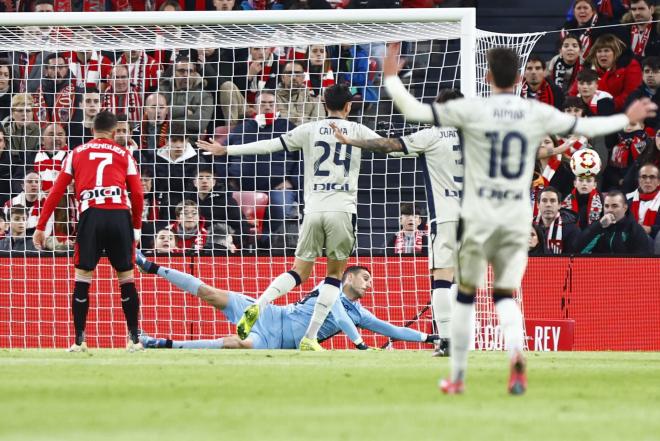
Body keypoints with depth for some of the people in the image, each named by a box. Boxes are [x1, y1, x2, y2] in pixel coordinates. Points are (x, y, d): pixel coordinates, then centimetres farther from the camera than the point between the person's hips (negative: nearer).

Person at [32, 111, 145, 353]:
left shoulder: (76, 154, 17)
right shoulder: (124, 155, 16)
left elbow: (57, 191, 13)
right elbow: (137, 194, 10)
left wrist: (40, 226, 15)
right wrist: (137, 227, 21)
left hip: (91, 215, 0)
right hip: (120, 216, 0)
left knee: (82, 278, 5)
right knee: (126, 278, 9)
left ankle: (79, 340, 1)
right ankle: (134, 339, 8)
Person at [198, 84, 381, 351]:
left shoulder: (310, 130, 9)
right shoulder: (357, 130, 7)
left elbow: (269, 145, 7)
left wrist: (225, 150, 14)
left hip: (313, 209, 2)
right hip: (342, 209, -2)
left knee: (300, 272, 12)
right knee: (335, 274, 11)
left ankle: (258, 306, -14)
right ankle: (310, 338, 0)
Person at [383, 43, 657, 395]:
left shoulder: (471, 110, -7)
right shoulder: (538, 114, 0)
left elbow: (414, 111, -10)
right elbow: (585, 127, 10)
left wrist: (390, 76, 4)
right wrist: (627, 119, 25)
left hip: (480, 219, -2)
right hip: (518, 220, 2)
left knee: (465, 295, 13)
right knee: (505, 294, 9)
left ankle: (457, 376, 17)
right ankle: (516, 352, -22)